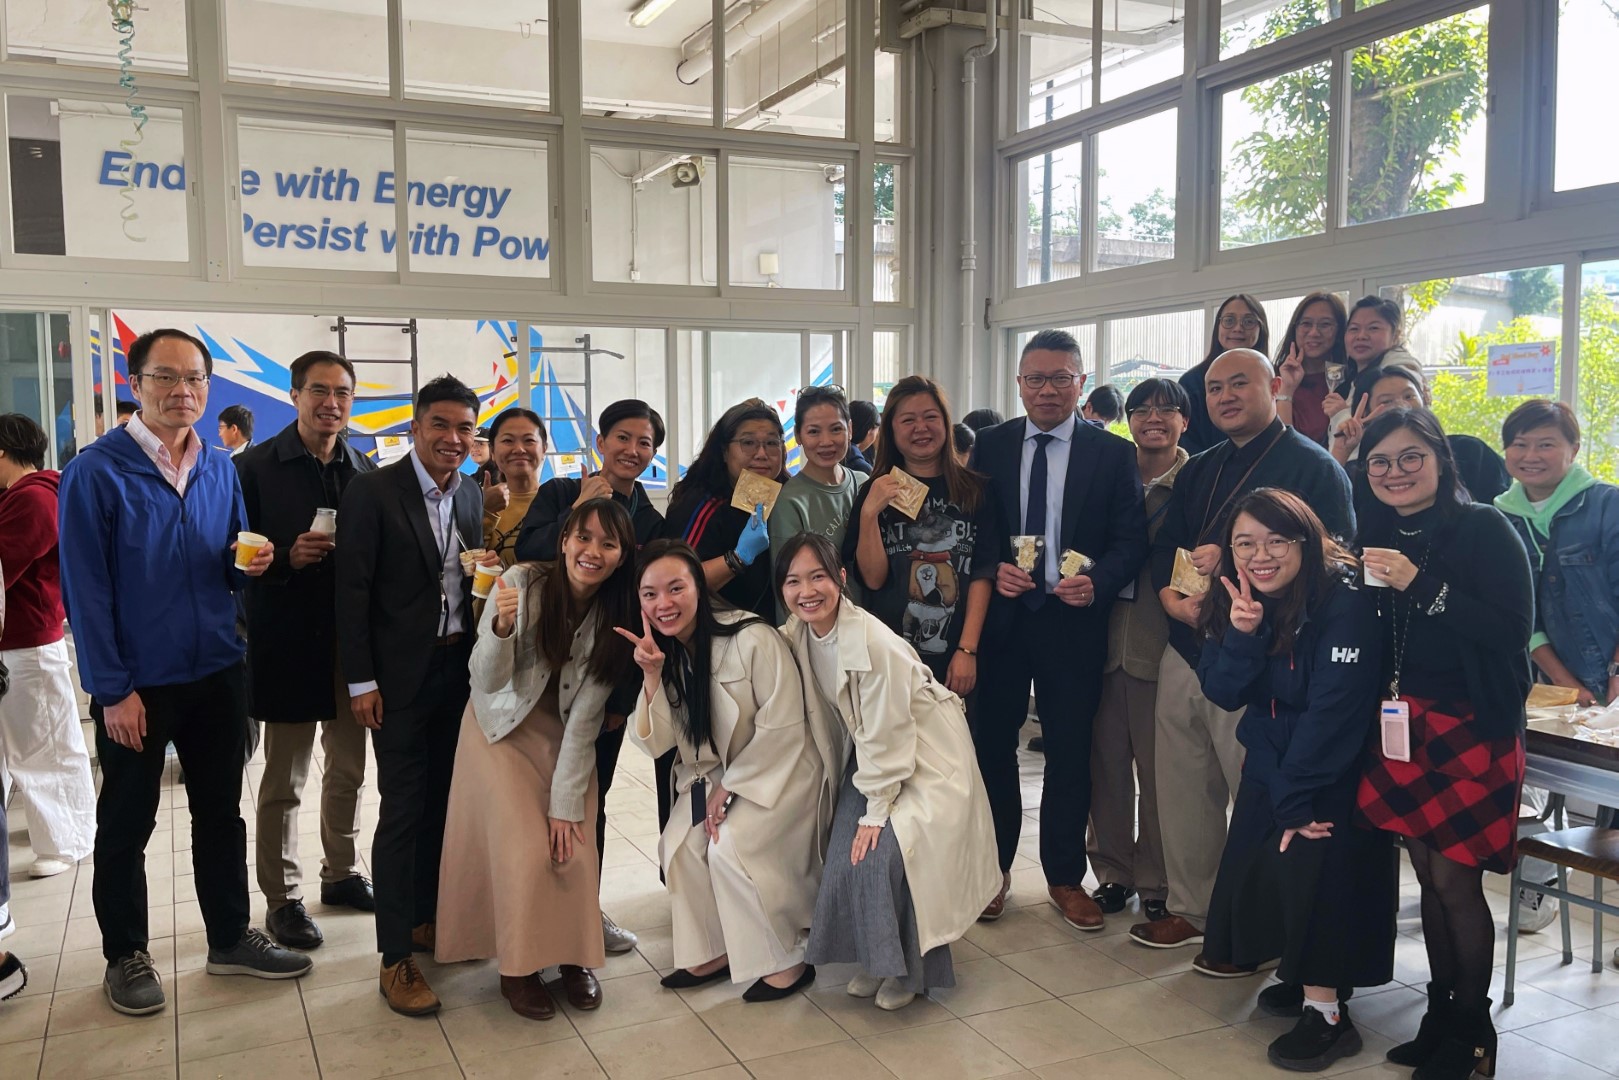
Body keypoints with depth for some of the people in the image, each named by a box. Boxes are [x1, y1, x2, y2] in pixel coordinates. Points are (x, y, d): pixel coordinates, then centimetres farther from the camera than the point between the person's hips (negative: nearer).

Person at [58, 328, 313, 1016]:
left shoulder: (220, 469, 5)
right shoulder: (95, 472, -12)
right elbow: (85, 589, -13)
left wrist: (247, 563, -10)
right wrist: (113, 690, -15)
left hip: (217, 674, 5)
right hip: (137, 683, -5)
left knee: (221, 811, 15)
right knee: (126, 824, 10)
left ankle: (230, 938, 29)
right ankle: (125, 955, 27)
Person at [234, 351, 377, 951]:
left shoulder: (365, 471, 6)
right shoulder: (255, 467, -7)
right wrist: (287, 557, -23)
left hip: (354, 641, 5)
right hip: (290, 645, -4)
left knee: (349, 769, 16)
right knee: (284, 780, 7)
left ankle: (342, 874, 33)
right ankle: (282, 897, 20)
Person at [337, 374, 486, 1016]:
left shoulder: (472, 495, 7)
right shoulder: (373, 491, -10)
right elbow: (352, 590, -11)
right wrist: (362, 681, -13)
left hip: (459, 668, 6)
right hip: (401, 674, -6)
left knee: (442, 802, 14)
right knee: (403, 811, -2)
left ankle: (427, 917, 31)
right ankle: (396, 955, 7)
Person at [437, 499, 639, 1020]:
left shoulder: (615, 616, -14)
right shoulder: (522, 582, -21)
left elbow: (586, 714, -12)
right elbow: (487, 682, -20)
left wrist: (566, 804, -15)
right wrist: (501, 628, -40)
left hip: (565, 737, 2)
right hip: (503, 729, -2)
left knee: (574, 849, -9)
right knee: (523, 850, -13)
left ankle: (574, 957, 14)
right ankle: (518, 966, 7)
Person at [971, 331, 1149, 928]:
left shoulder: (1113, 453, 1)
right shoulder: (990, 446, 5)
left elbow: (1131, 540, -2)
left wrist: (1096, 581, -20)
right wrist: (992, 569, -11)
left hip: (1074, 621, -1)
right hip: (1001, 615, 1)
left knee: (1070, 751, 8)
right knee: (992, 745, 8)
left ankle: (1065, 875, 24)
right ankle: (994, 866, 26)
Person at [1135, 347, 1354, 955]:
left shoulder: (1313, 466, -4)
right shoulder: (1198, 472, 18)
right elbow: (1163, 548, 16)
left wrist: (1230, 563, -18)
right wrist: (1173, 598, -6)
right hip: (1185, 651, 7)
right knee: (1183, 788, 12)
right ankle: (1190, 908, 27)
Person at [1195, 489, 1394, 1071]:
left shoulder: (1345, 602, -23)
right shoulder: (1236, 602, -4)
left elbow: (1332, 710, -25)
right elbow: (1222, 692, -9)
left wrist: (1297, 800, -23)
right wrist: (1240, 635, -29)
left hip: (1338, 763, -6)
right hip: (1272, 759, 6)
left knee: (1309, 856, -19)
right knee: (1251, 863, 0)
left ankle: (1328, 1012, -8)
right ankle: (1299, 970, 23)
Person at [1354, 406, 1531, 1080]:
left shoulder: (1483, 529, -9)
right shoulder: (1378, 536, 8)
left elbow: (1513, 630, -18)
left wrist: (1421, 585, -23)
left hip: (1472, 730, -5)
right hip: (1403, 726, 5)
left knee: (1457, 880, -2)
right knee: (1428, 876, 11)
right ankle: (1440, 1017, 24)